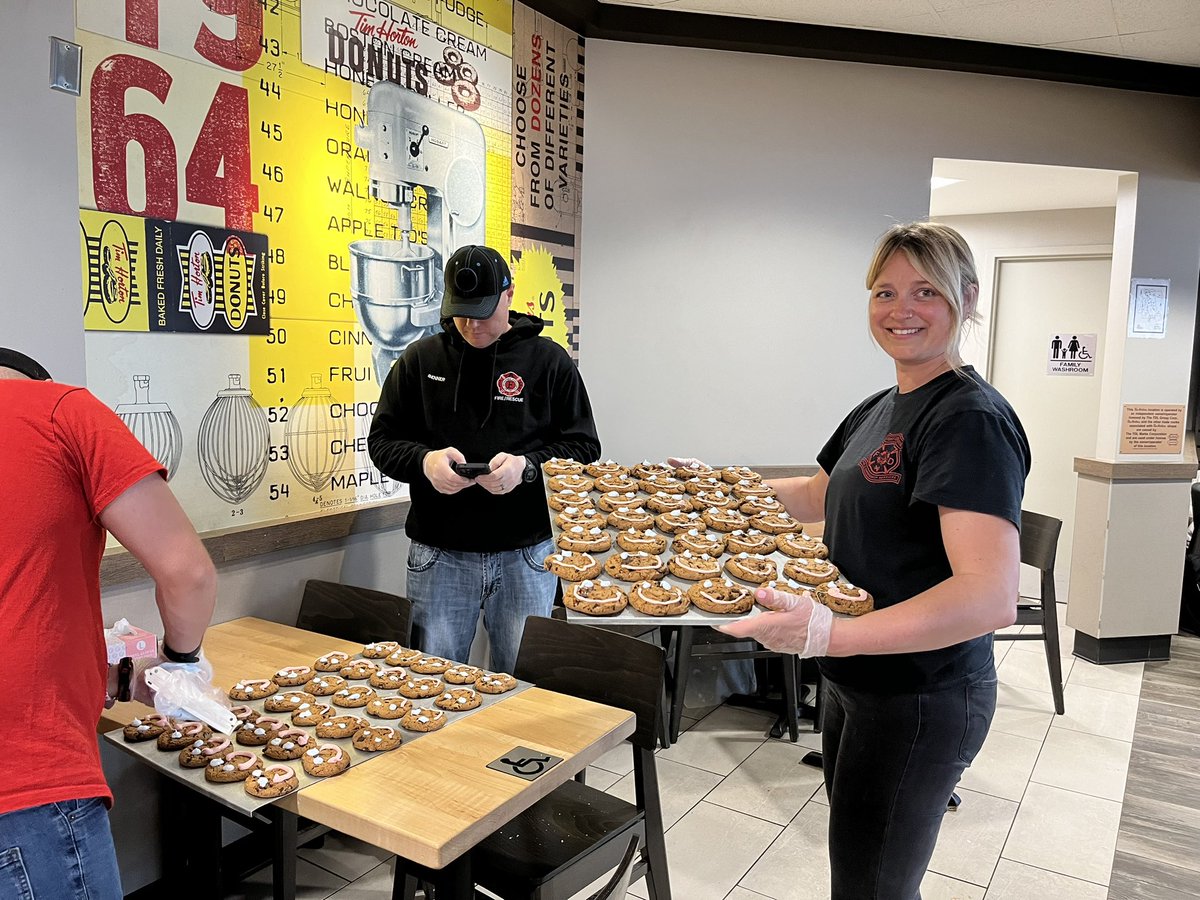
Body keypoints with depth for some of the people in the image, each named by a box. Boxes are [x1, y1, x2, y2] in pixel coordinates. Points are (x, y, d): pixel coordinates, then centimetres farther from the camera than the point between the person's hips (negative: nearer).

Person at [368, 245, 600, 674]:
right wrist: (424, 461, -14)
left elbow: (583, 446, 0)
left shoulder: (549, 361, 1)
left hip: (525, 554, -1)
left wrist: (527, 467, -18)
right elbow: (382, 440, 8)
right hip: (438, 554, 1)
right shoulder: (420, 359, 5)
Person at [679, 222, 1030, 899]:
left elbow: (992, 596, -31)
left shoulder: (971, 419, -20)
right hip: (856, 681, 9)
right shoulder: (877, 410, 8)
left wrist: (829, 634, -39)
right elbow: (821, 495, 24)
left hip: (919, 698, -8)